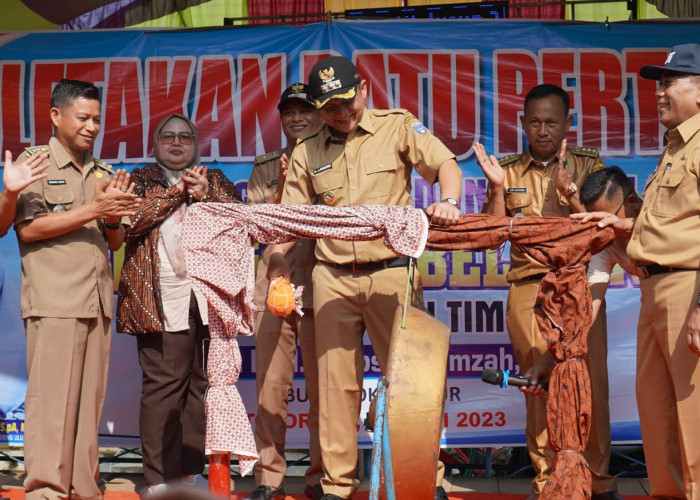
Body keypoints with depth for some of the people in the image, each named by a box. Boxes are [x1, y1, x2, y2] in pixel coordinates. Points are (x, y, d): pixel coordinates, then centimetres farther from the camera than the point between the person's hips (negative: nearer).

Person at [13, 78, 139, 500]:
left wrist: (115, 216, -2)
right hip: (54, 303, -6)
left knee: (90, 402, 4)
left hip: (98, 302, 6)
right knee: (52, 403, -9)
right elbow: (27, 228, -8)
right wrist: (92, 210, -11)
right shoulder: (35, 162, 3)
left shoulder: (104, 173, 19)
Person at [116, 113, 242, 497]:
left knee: (203, 384, 0)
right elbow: (129, 221, -4)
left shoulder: (216, 180, 21)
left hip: (210, 295, 3)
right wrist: (177, 192, -3)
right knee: (162, 386, -8)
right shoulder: (141, 181, 15)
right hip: (162, 299, -3)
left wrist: (206, 195, -7)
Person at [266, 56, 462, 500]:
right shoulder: (307, 153, 10)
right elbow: (292, 214, 15)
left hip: (391, 272, -2)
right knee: (337, 380, 4)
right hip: (333, 277, 3)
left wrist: (448, 201, -28)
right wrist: (279, 257, -3)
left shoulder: (397, 127, 3)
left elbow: (446, 164, -6)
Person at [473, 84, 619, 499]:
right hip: (528, 290, 1)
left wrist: (569, 189, -15)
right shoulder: (508, 170, 12)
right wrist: (498, 188, -6)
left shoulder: (588, 165, 9)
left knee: (590, 384, -4)